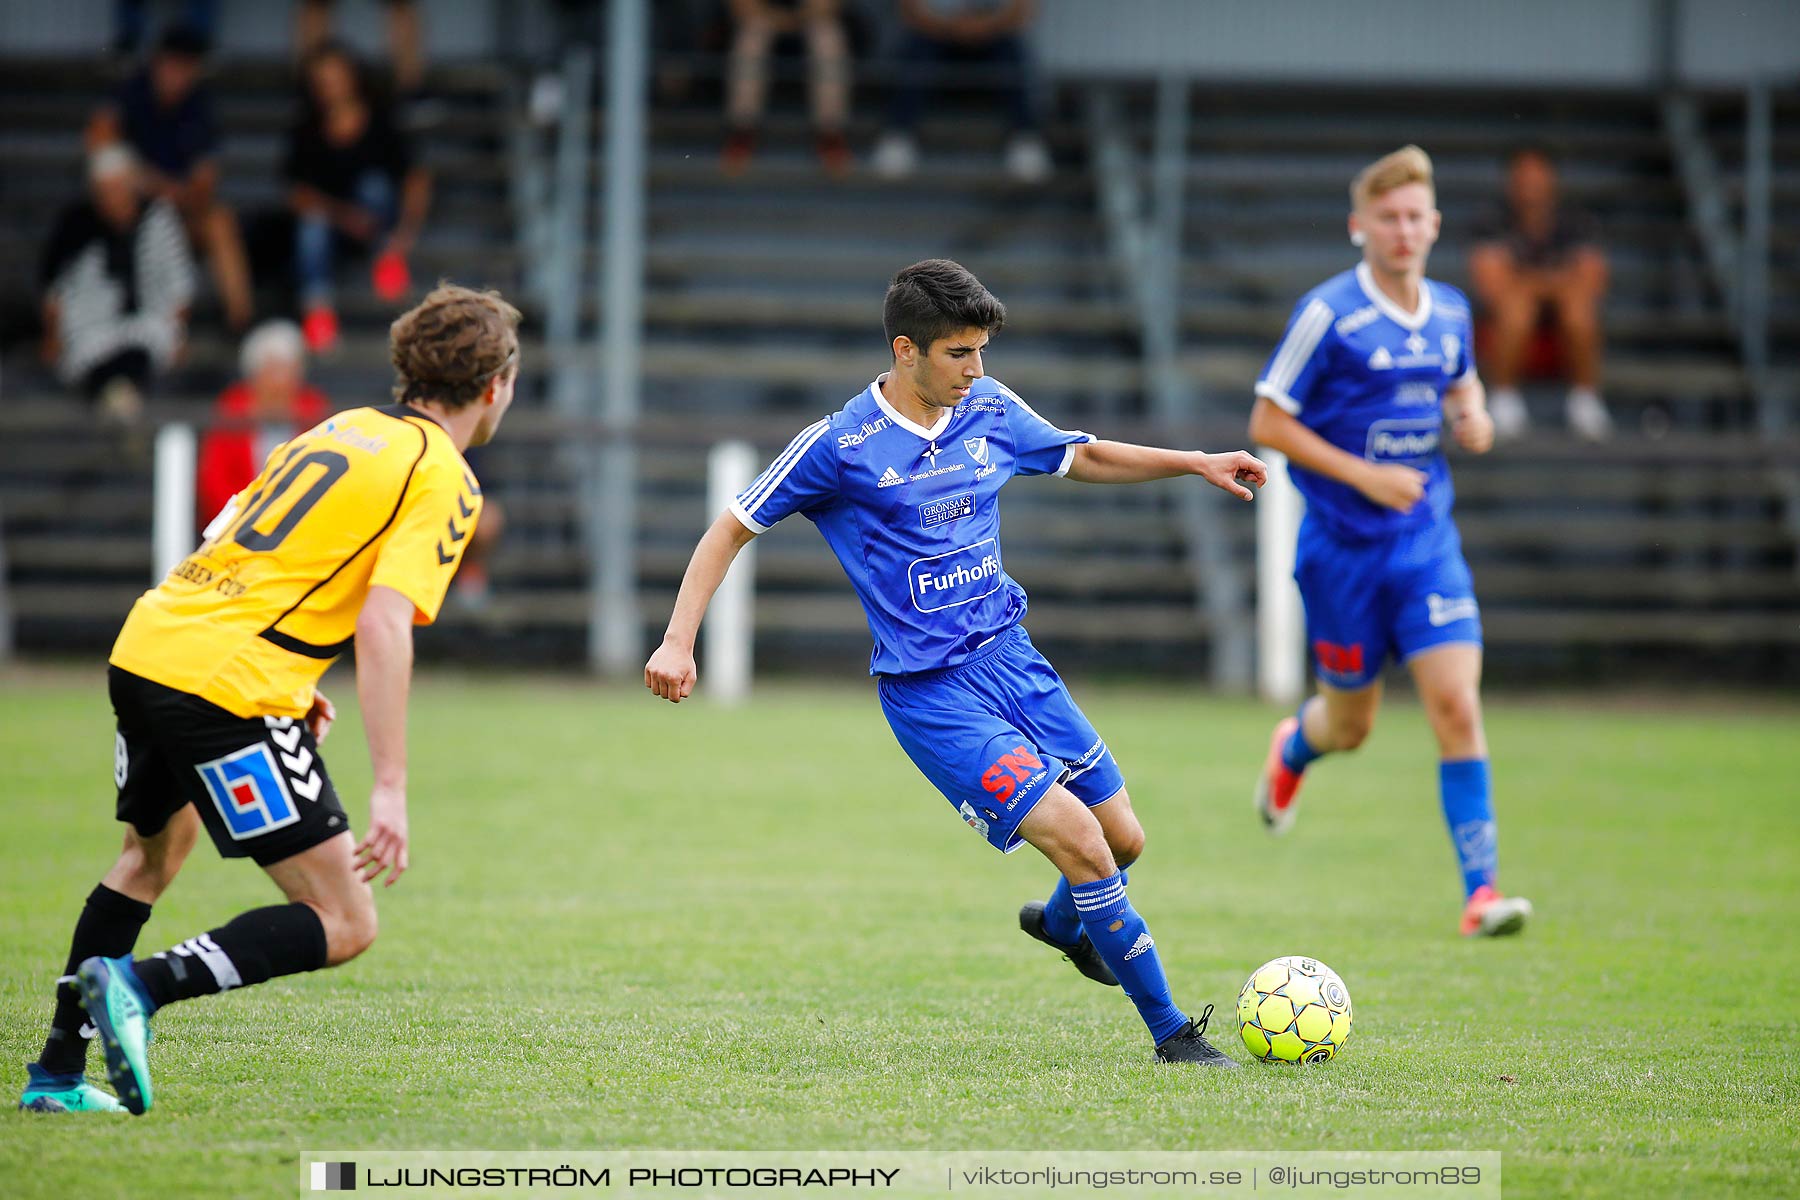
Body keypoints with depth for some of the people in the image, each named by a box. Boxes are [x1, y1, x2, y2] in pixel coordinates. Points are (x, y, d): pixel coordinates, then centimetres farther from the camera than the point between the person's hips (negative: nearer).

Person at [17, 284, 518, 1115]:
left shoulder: (342, 430, 20)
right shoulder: (442, 481, -4)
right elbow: (383, 626, -17)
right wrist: (390, 790, -19)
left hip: (144, 647, 9)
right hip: (227, 685, -9)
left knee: (154, 852, 34)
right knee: (344, 926, -5)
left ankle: (57, 1075, 35)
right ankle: (140, 985, -20)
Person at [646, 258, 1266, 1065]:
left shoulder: (989, 410, 4)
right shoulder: (840, 447, -11)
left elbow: (1080, 458, 23)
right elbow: (731, 530, -3)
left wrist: (1195, 464, 14)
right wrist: (678, 642, -11)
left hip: (1010, 657, 7)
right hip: (929, 691, -7)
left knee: (1123, 839, 10)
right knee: (1079, 841, -17)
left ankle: (1061, 924, 46)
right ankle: (1171, 1032, -5)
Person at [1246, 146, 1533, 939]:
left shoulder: (1450, 311, 3)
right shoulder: (1328, 314, -13)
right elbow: (1267, 423, -11)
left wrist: (1472, 419, 1)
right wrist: (1364, 475, -19)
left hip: (1427, 541, 3)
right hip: (1343, 546, -3)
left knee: (1456, 704, -12)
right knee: (1350, 724, 12)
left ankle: (1480, 889, -11)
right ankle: (1292, 750, 50)